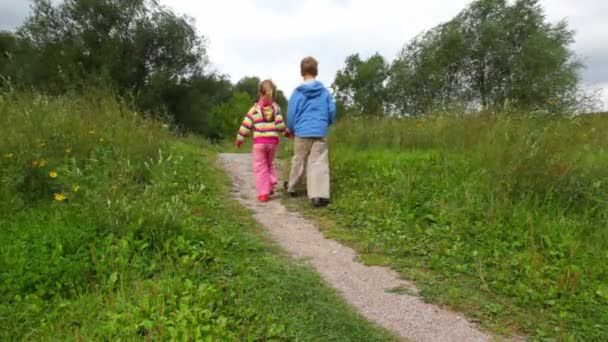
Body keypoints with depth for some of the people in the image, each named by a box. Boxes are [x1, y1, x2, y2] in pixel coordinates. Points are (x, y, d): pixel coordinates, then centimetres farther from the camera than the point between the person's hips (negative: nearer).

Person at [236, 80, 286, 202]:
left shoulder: (255, 109, -2)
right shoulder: (276, 107, -1)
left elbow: (246, 126, 0)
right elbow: (280, 124, -10)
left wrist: (239, 139, 12)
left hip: (259, 142, -2)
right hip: (273, 141, 2)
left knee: (260, 167, 4)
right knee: (270, 164, 23)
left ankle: (263, 193, 2)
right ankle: (271, 186, 10)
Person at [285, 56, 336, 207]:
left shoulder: (298, 92, -3)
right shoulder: (325, 91, 2)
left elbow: (291, 114, 0)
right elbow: (332, 112, 5)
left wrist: (291, 129, 19)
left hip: (302, 132, 0)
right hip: (320, 132, 0)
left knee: (299, 161, 16)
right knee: (319, 164, -1)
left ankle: (291, 187, 35)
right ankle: (319, 195, -10)